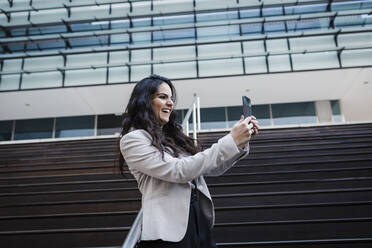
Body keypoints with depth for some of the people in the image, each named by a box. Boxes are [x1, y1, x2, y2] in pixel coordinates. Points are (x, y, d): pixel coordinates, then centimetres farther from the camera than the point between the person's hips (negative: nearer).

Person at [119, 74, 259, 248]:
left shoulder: (173, 136, 14)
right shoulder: (132, 140, -7)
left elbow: (212, 168, 13)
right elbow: (177, 171, -18)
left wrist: (241, 141, -2)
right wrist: (231, 141, -18)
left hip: (201, 224, 6)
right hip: (169, 233, -6)